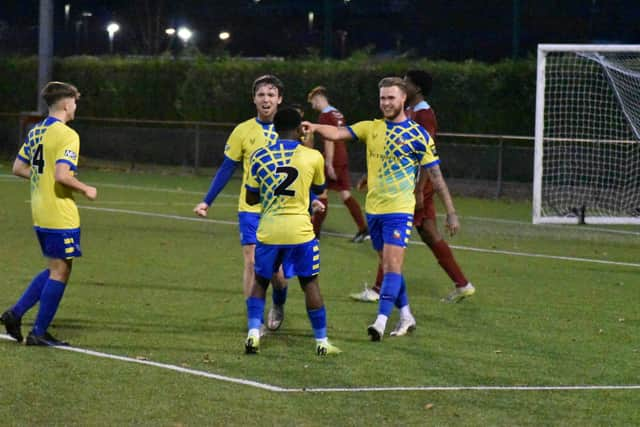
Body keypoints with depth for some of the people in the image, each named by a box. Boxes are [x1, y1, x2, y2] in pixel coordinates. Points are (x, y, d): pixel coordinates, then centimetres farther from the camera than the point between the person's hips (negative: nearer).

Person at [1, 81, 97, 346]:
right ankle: (39, 333, 2)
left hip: (40, 214, 9)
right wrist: (85, 190, -9)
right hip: (61, 215, -9)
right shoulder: (67, 135, -16)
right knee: (60, 272, 0)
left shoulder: (35, 132, 10)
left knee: (55, 269, 18)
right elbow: (62, 175, -25)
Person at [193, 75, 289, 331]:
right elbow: (226, 170, 4)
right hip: (250, 209, 0)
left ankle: (278, 305, 32)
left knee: (277, 270, 1)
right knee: (252, 262, -11)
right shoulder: (243, 131, -1)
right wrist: (207, 202, 1)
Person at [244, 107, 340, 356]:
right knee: (310, 283, 9)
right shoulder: (312, 157, -2)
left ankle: (253, 333, 2)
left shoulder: (259, 157, 1)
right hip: (300, 230, -1)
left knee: (260, 282, 16)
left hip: (268, 230, 1)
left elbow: (251, 198, 7)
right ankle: (321, 341, 13)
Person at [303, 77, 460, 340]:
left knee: (392, 266, -15)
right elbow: (338, 133, -7)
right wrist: (316, 128, -28)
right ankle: (406, 317, 25)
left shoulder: (417, 135, -3)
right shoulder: (371, 128, 8)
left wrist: (451, 212, -1)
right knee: (388, 267, 12)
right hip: (374, 209, 5)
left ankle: (381, 321, -22)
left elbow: (435, 176, -1)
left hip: (399, 210, -5)